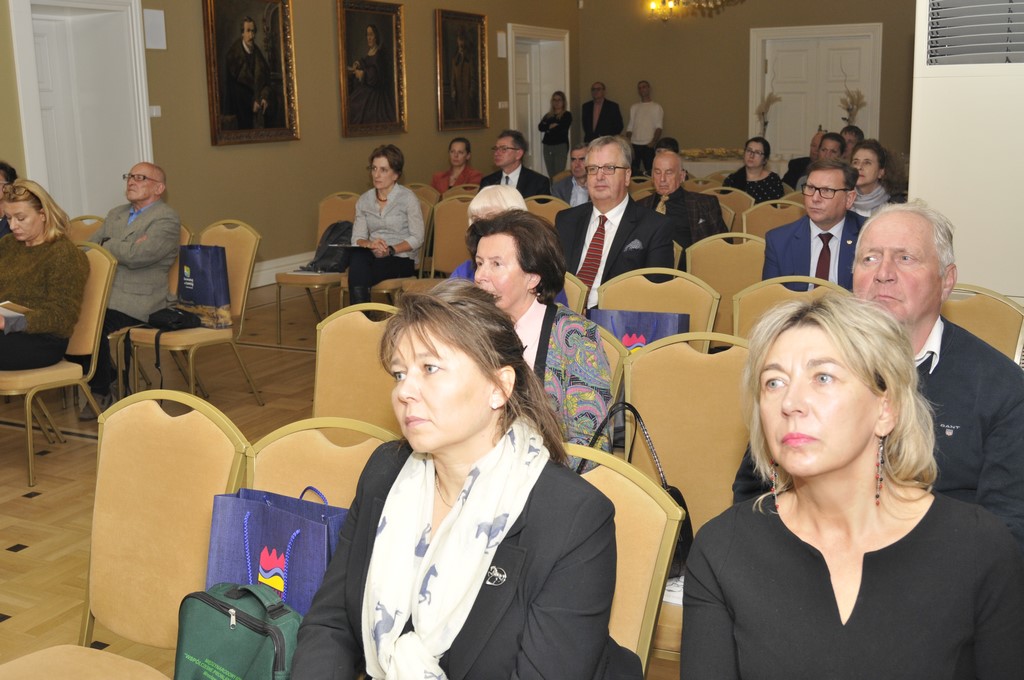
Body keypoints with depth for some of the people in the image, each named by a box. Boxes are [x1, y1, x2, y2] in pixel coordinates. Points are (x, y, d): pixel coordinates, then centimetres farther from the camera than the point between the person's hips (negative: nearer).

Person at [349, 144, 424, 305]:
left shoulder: (408, 198, -2)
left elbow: (417, 238, -6)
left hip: (402, 258, -4)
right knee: (357, 256, -33)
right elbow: (357, 238, 6)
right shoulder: (364, 200, 12)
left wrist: (391, 250, -19)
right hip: (373, 256, 4)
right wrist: (370, 244, -17)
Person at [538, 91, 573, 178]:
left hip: (561, 146, -5)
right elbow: (540, 127, 2)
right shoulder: (548, 115, 17)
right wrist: (551, 126, -13)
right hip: (547, 146, 5)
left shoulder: (567, 115, 2)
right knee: (551, 175, 5)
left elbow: (562, 128, -13)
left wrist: (548, 128, 1)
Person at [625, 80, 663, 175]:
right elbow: (630, 127, 16)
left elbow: (659, 127, -3)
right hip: (634, 145, 4)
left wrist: (653, 142, -17)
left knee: (650, 171, -10)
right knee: (633, 171, -2)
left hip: (648, 145, -3)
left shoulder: (656, 107, 6)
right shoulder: (634, 107, 18)